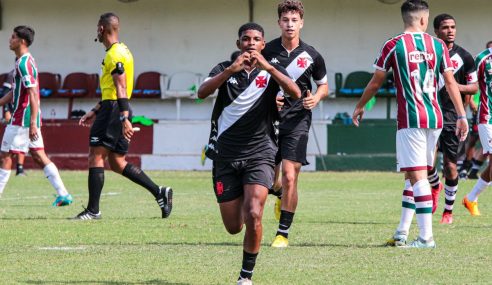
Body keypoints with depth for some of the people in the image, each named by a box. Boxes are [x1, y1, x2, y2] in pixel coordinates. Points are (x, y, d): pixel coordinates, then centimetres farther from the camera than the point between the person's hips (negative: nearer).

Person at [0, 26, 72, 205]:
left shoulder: (24, 63, -16)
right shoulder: (24, 61, 16)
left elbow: (33, 94, -22)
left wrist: (32, 123, -26)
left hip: (22, 118, -10)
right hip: (30, 119, 10)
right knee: (39, 156, 7)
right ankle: (63, 194, 2)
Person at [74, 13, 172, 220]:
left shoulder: (114, 54, -12)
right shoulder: (121, 51, 20)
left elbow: (121, 88, -21)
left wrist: (124, 118, -27)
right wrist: (95, 112, 28)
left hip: (114, 110, -10)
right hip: (118, 111, 10)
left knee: (96, 157, -7)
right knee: (117, 163, 10)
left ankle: (93, 210, -7)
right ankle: (159, 192, 7)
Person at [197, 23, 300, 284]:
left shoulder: (271, 71, 3)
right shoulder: (225, 69, 6)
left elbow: (295, 93, -17)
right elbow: (202, 92, -14)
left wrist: (268, 67, -27)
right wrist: (232, 69, -25)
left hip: (259, 153, -2)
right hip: (226, 154, 2)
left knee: (253, 216, -21)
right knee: (233, 227, 5)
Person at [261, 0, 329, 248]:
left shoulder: (311, 56, 1)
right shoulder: (267, 51, -1)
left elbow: (324, 85, 15)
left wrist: (315, 98, -6)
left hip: (297, 121, -1)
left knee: (289, 177, -12)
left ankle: (283, 233, -2)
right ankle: (279, 194, 43)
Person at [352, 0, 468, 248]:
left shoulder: (393, 46, -3)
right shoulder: (438, 45, 6)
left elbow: (376, 82, 6)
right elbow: (450, 82, 6)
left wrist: (360, 106, 20)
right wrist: (462, 116, 10)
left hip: (410, 119, -5)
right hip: (435, 118, 5)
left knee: (417, 176, -7)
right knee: (413, 175, 13)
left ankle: (426, 237, -13)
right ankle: (402, 234, 16)